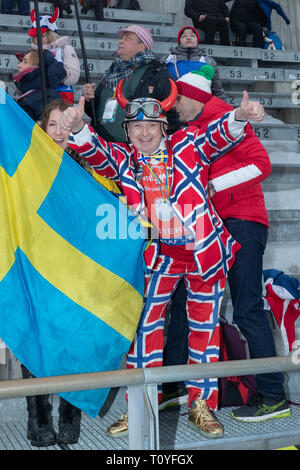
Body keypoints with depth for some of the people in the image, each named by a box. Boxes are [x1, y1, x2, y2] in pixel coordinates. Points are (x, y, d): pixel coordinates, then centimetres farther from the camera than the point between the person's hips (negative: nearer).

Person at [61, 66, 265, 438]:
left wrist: (240, 116, -33)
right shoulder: (122, 160, 3)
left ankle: (201, 406, 23)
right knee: (144, 326, 2)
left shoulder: (187, 146, 1)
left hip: (204, 251, 0)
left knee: (204, 327, 9)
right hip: (159, 256, 1)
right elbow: (95, 152, -13)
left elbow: (219, 136, -11)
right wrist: (77, 127, -35)